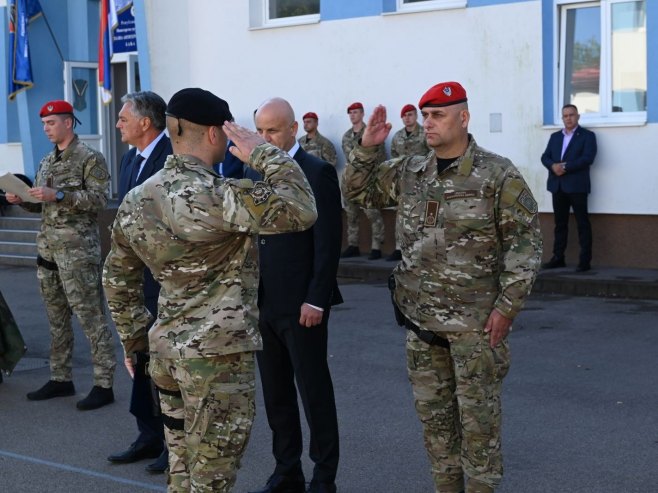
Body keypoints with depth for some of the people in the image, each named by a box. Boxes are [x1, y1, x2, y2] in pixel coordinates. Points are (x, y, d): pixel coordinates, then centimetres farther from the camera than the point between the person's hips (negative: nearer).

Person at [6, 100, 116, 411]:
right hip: (48, 246, 8)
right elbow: (39, 205, 20)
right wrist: (20, 199, 0)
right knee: (56, 318, 12)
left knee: (91, 317, -6)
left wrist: (58, 195, -23)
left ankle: (103, 385, -2)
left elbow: (99, 199, -15)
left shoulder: (90, 158, -6)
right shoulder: (46, 163, 16)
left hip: (78, 248, -8)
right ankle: (60, 379, 20)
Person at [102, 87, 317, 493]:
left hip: (166, 350, 8)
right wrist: (264, 154, -14)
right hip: (218, 354, -8)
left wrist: (136, 337, 23)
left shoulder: (136, 200, 7)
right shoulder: (217, 195, -19)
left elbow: (117, 277, 16)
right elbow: (301, 212, -25)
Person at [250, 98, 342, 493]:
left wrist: (316, 300, -17)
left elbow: (328, 243, -13)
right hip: (263, 303, 7)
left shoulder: (318, 172, -9)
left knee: (315, 393, 2)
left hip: (301, 305, -7)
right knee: (275, 393, 12)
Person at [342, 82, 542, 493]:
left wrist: (507, 306, -14)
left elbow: (525, 242, -10)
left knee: (478, 413, 3)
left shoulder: (498, 175, -10)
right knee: (433, 410, 13)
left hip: (476, 319, -5)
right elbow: (359, 191, 15)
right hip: (421, 318, 5)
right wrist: (367, 148, -2)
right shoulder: (408, 172, 5)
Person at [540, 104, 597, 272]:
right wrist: (553, 166, -13)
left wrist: (565, 167, -16)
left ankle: (585, 260, -3)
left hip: (577, 186, -5)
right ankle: (558, 258, 13)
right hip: (557, 186, 5)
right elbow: (545, 157, 9)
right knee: (560, 223, 9)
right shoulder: (555, 136, 18)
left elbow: (588, 158, -12)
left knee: (582, 224, -3)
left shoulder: (587, 136, 1)